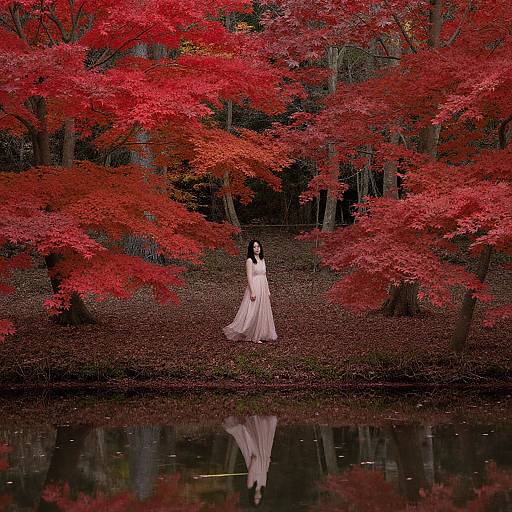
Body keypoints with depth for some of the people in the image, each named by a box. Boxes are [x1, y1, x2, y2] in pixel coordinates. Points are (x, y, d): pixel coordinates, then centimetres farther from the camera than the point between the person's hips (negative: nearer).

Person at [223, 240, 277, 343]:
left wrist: (268, 290, 15)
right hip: (254, 288, -8)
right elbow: (249, 277, -14)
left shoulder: (262, 260, 13)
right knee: (252, 312, -5)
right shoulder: (250, 261, -9)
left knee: (262, 312, 10)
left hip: (263, 289, 8)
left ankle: (262, 334, 16)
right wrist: (252, 292, -20)